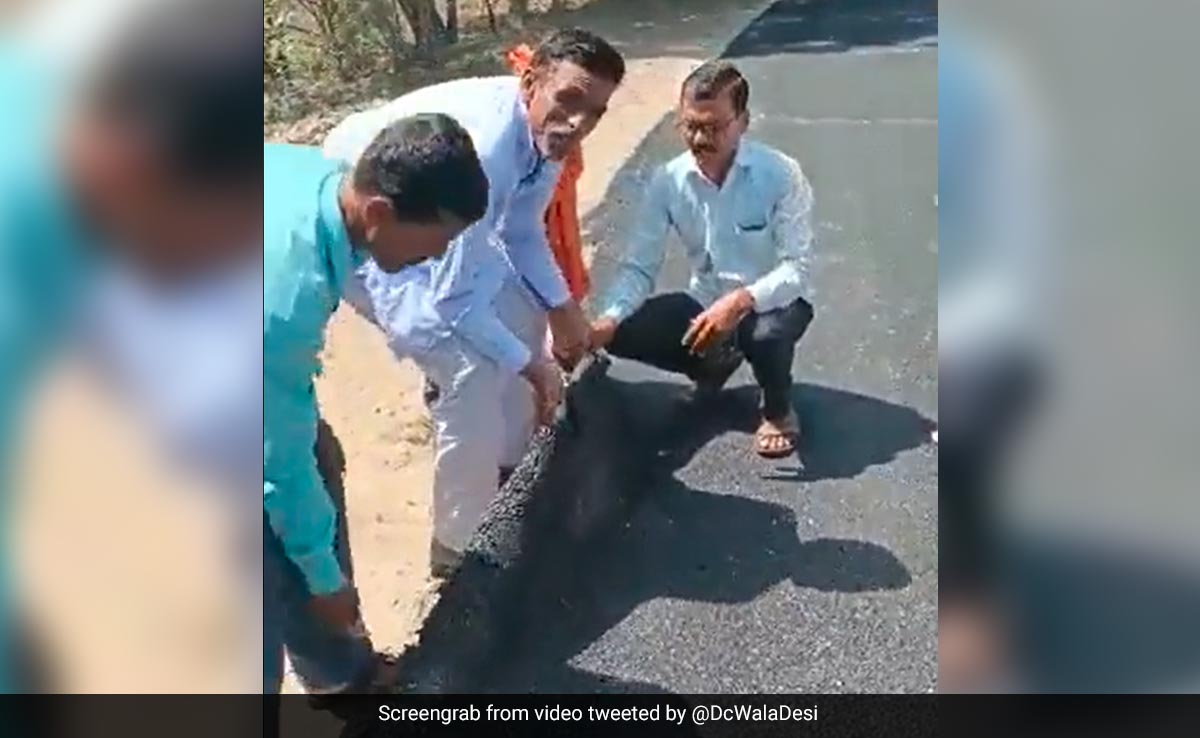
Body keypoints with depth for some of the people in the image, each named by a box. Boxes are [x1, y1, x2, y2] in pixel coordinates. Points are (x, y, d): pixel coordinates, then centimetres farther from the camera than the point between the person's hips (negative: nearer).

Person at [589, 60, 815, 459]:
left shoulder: (781, 175, -22)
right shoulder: (668, 180, -12)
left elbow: (798, 269, -24)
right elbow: (639, 265, -12)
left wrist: (741, 300, -42)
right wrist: (607, 320, -30)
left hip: (769, 302, -4)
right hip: (706, 302, 4)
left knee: (768, 334, -39)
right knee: (623, 335, -16)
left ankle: (779, 410, -1)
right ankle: (716, 362, 14)